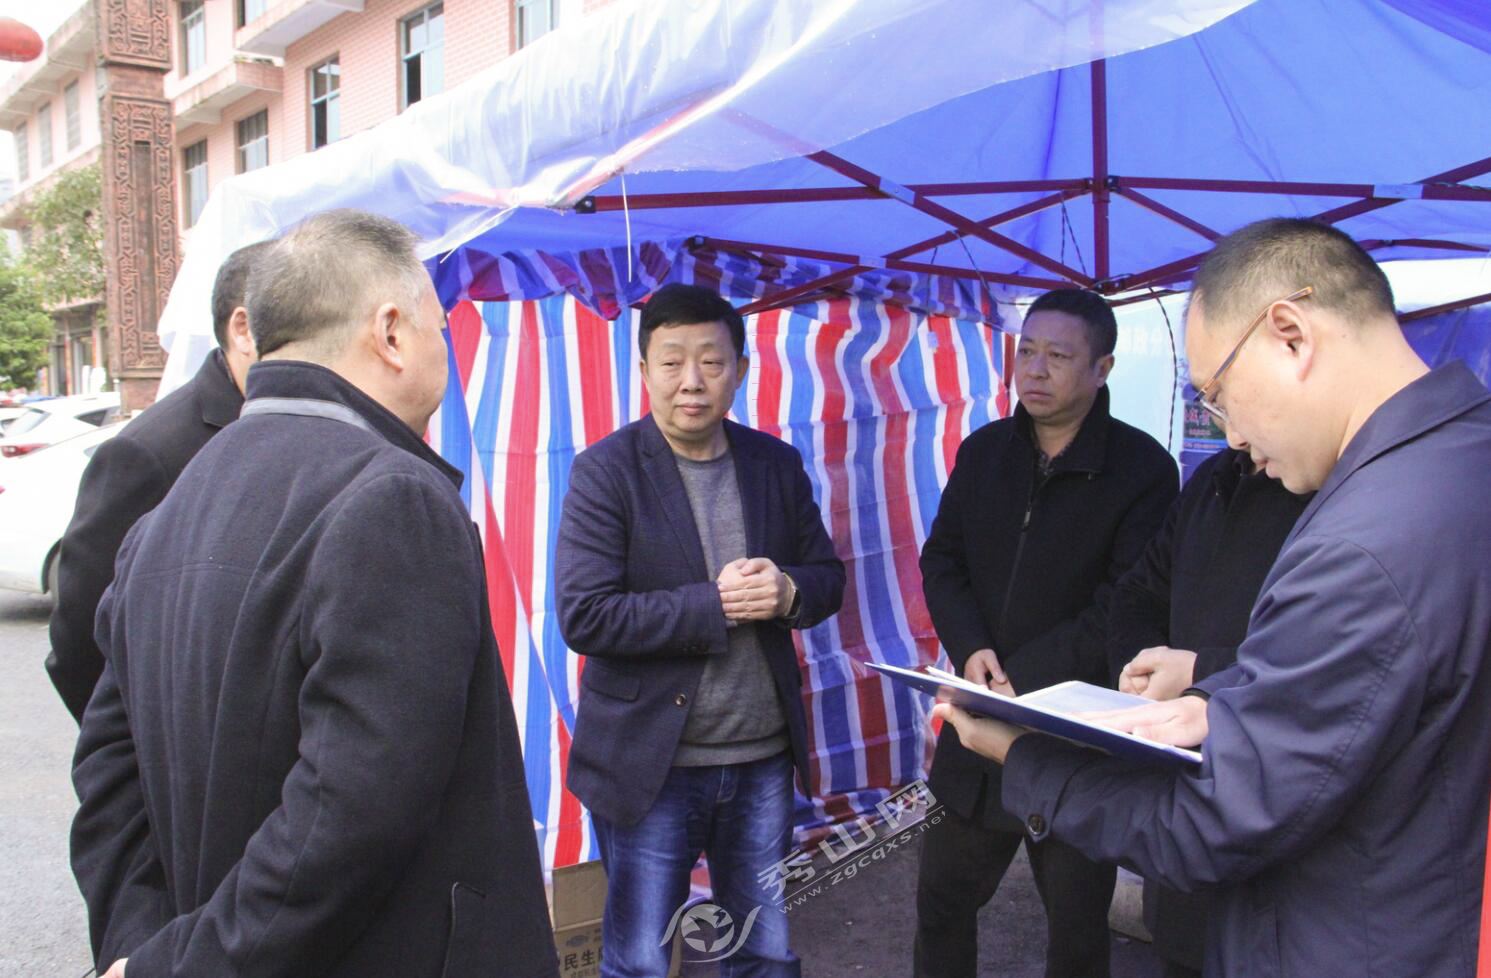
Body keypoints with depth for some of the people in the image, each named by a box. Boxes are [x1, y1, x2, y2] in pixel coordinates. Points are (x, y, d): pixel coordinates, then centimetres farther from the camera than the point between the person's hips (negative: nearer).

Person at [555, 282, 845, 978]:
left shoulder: (777, 463, 4)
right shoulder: (606, 471, -10)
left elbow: (827, 576, 9)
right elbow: (585, 618, -18)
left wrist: (788, 592, -14)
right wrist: (716, 604, -21)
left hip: (765, 759, 4)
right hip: (651, 762, -4)